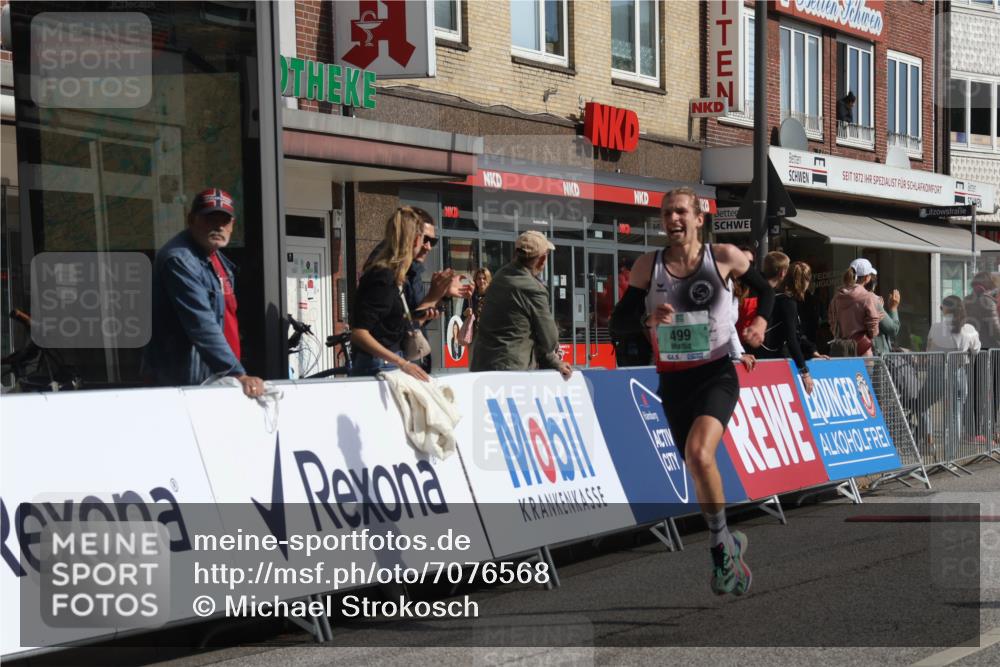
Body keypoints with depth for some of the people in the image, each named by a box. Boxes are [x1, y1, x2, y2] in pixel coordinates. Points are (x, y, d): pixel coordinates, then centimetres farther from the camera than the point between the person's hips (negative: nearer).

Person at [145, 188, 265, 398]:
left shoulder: (217, 258, 14)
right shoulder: (179, 260, -17)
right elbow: (202, 324, -26)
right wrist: (237, 374, -30)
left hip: (214, 378, 9)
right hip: (186, 381, -9)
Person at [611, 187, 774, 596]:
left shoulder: (724, 257, -6)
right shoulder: (648, 266, -3)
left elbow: (764, 290, 11)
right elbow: (619, 321, -2)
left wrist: (760, 322, -8)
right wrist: (648, 320, -22)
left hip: (717, 374, -3)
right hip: (673, 381, 3)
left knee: (699, 454, -27)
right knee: (698, 473, 10)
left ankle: (721, 543, -8)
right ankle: (728, 548, 33)